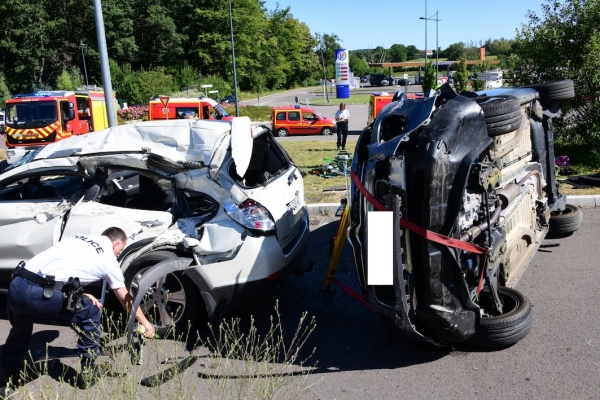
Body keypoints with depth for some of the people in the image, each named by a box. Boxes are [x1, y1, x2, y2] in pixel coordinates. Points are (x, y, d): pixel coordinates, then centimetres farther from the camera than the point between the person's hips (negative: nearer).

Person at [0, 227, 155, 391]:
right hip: (42, 294, -6)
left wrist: (80, 295, 21)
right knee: (90, 314, 19)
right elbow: (126, 299, 23)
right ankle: (88, 372, 25)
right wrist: (145, 322, 36)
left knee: (21, 327, 36)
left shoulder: (77, 237, 28)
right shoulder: (108, 258, 13)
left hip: (17, 285, 6)